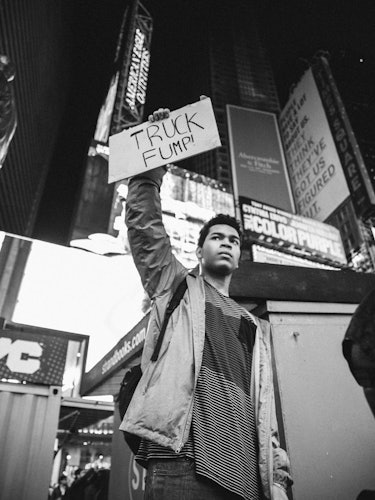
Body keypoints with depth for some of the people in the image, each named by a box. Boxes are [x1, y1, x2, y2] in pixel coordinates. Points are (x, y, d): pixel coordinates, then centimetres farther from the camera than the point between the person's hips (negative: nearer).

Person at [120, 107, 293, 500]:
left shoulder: (255, 328, 23)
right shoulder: (175, 287, 15)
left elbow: (264, 405, 17)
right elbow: (144, 224, 4)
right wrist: (152, 167, 1)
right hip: (181, 466, -4)